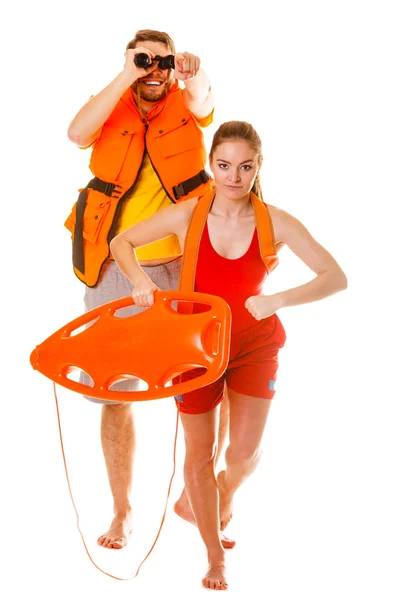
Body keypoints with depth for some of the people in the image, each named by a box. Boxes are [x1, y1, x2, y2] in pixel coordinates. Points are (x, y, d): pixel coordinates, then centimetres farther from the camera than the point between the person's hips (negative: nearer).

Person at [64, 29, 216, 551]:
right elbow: (78, 134, -19)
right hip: (116, 274, 0)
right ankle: (122, 512, 19)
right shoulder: (112, 111, 3)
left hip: (181, 271, 0)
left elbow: (202, 103, -22)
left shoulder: (184, 106, 3)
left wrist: (195, 76, -45)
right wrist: (128, 76, -25)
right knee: (115, 396, 5)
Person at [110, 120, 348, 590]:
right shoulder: (188, 215, -15)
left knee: (244, 452, 0)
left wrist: (279, 299, -32)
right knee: (199, 455, 6)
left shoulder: (275, 223, -15)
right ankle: (215, 557, 26)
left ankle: (226, 492, 40)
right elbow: (121, 242, -3)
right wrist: (139, 280, -23)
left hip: (255, 345, 0)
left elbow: (335, 277, -18)